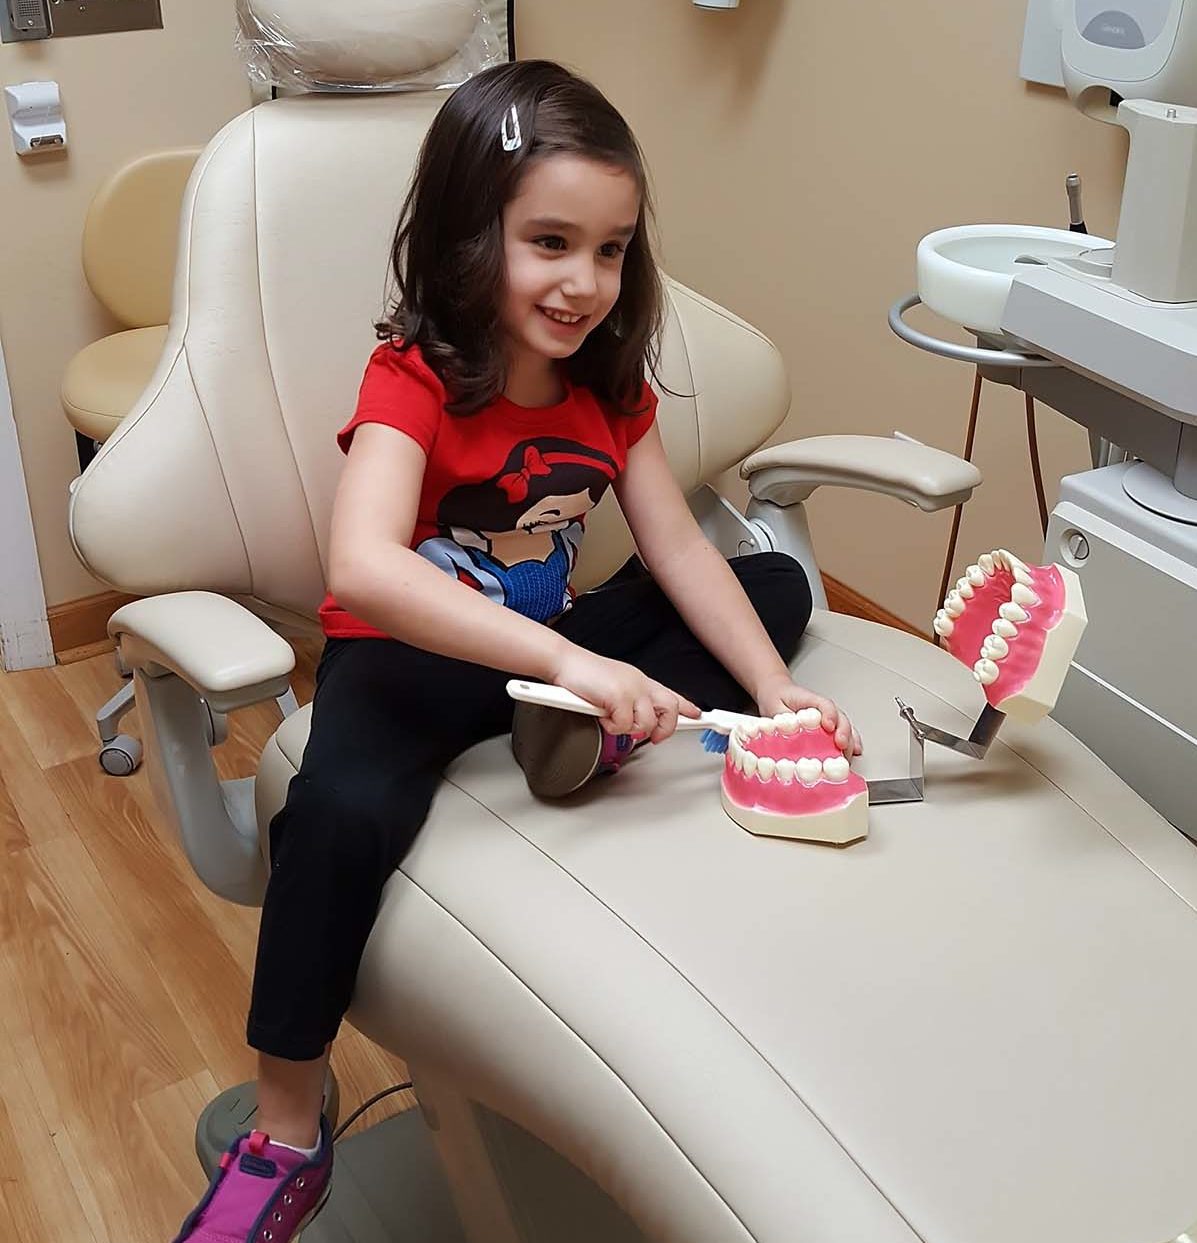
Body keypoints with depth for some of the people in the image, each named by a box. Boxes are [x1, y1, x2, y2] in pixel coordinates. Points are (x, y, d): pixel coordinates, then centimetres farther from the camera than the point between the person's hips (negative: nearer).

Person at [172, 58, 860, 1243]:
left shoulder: (610, 381, -2)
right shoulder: (413, 379, -21)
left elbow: (679, 549, -5)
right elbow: (362, 569, -38)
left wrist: (774, 690, -20)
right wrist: (565, 658, -47)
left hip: (555, 646, 6)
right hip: (409, 652, -6)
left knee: (779, 584, -1)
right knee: (343, 807, -36)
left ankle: (586, 736, -23)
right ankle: (285, 1139, -16)